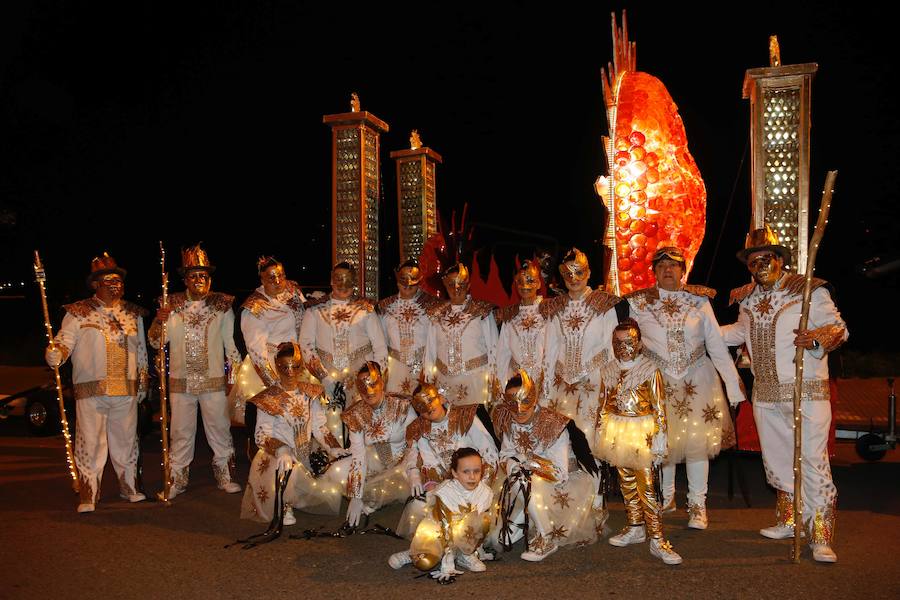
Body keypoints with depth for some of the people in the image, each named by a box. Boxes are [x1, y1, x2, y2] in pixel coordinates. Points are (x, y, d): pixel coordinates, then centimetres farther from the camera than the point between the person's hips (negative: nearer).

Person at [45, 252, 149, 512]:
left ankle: (130, 486, 26)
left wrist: (143, 381, 15)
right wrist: (54, 354, -27)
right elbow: (64, 341, -5)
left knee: (126, 439, 11)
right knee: (90, 442, -2)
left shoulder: (133, 313, 14)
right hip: (90, 391, -3)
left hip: (126, 390, 3)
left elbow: (141, 350, 19)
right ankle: (88, 495, 8)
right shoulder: (79, 313, 2)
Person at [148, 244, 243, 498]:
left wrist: (234, 375, 3)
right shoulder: (172, 305, 4)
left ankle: (225, 476, 20)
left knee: (219, 429, 7)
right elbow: (155, 342, 5)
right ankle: (177, 479, 20)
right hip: (180, 381, 1)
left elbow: (232, 343, 5)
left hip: (214, 380, -1)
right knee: (181, 432, 8)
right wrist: (159, 322, -15)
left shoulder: (222, 305, 2)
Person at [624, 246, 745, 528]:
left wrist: (734, 385, -1)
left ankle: (697, 505, 12)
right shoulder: (638, 303, 0)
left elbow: (716, 346, 1)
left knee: (697, 441, -1)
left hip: (697, 378, 0)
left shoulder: (699, 301, 0)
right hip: (658, 379, 0)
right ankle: (667, 497, 28)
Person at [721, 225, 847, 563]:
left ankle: (820, 537, 2)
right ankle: (790, 522, 32)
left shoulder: (810, 290, -7)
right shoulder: (747, 298, 11)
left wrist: (817, 336, -27)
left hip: (807, 392, -6)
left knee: (812, 461, -7)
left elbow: (839, 328, -6)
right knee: (776, 460, 15)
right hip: (765, 395, 6)